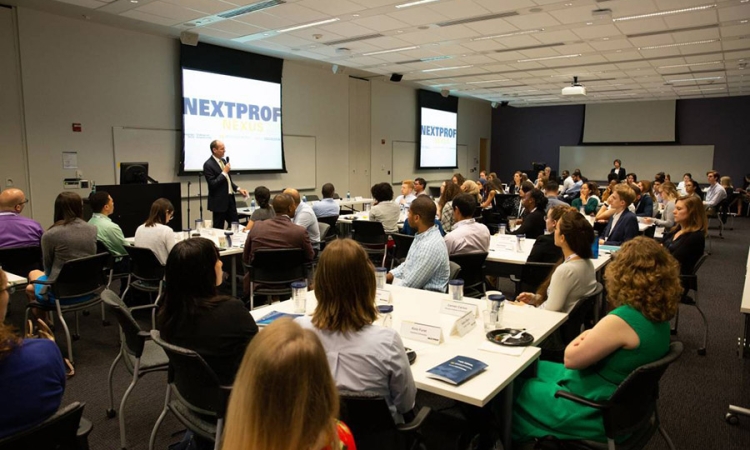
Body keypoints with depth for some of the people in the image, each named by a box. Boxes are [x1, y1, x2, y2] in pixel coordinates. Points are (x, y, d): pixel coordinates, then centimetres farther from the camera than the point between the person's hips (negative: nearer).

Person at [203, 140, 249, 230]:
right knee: (218, 229, 2)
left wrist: (238, 189, 8)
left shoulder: (223, 160, 11)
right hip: (219, 201, -8)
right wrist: (224, 172, -19)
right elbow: (212, 184, -20)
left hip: (230, 198, 8)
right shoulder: (208, 164, -15)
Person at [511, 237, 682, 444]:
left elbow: (571, 359, -20)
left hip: (596, 413, -9)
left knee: (516, 389, 9)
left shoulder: (622, 319, -32)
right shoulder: (659, 315, -3)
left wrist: (581, 339, -3)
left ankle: (515, 438, 37)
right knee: (535, 369, 22)